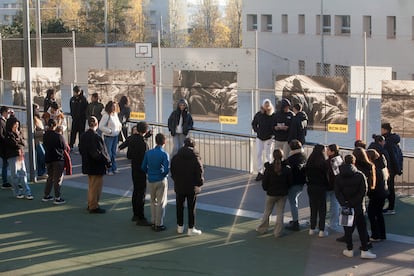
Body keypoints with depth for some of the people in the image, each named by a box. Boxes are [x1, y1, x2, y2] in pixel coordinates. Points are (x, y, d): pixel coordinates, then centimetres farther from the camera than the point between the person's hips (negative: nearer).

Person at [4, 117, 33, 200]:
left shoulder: (18, 133, 14)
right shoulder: (8, 136, -8)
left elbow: (23, 143, 7)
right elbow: (14, 145, -14)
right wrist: (20, 148, 0)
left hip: (20, 156, 6)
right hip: (12, 156, -6)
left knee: (23, 174, 1)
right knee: (14, 175, 2)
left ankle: (27, 192, 0)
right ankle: (17, 192, 11)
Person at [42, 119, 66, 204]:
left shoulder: (45, 136, -1)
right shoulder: (58, 136, -17)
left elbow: (45, 146, 8)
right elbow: (64, 147, -7)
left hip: (48, 159, 6)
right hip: (58, 159, -6)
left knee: (50, 177, 19)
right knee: (58, 178, 0)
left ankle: (46, 196, 23)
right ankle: (57, 198, -1)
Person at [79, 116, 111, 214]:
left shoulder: (83, 136, 3)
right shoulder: (95, 137, -24)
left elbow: (81, 150, 11)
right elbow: (99, 152, -24)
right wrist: (107, 162, -13)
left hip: (87, 165, 9)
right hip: (96, 166, -9)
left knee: (91, 185, 22)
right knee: (96, 186, 2)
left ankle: (90, 204, 32)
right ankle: (94, 207, 8)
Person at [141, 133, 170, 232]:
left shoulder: (148, 153, -1)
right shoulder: (164, 154, -15)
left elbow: (143, 167, 2)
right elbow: (167, 169, -20)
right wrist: (163, 174, 1)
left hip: (151, 180, 4)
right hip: (161, 180, -4)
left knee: (153, 202, 18)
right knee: (161, 203, 5)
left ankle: (153, 222, 23)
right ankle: (159, 224, 7)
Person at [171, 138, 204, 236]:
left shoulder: (176, 157, -2)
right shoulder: (196, 158, -13)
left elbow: (172, 172, 5)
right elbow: (200, 172, -11)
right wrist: (199, 183, 1)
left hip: (179, 187, 3)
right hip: (192, 187, -3)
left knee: (179, 207, 15)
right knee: (191, 208, 5)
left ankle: (180, 227, 23)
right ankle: (191, 229, 9)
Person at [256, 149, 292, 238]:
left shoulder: (269, 168, -14)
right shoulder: (287, 168, -11)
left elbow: (264, 184, -9)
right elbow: (290, 182, -3)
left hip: (271, 194, -1)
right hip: (283, 194, 1)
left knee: (267, 212, 16)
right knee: (280, 213, 9)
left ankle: (262, 229, 26)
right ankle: (278, 232, 10)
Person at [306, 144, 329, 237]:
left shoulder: (309, 162, -1)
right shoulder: (323, 163, -17)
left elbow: (307, 174, 5)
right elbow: (326, 176, -13)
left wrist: (310, 182, 13)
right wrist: (327, 185, 1)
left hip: (311, 187, 5)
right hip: (321, 187, -5)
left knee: (313, 208, 15)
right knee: (322, 209, 4)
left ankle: (312, 229, 19)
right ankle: (321, 230, 4)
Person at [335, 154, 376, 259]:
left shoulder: (339, 177, 2)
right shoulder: (360, 175, -5)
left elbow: (337, 192, -7)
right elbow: (363, 191, -12)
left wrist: (344, 203, -14)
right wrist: (353, 202, -12)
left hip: (345, 207, 2)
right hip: (357, 207, -2)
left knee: (348, 228, 11)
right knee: (362, 228, 5)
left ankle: (349, 250, 13)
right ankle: (364, 250, 2)